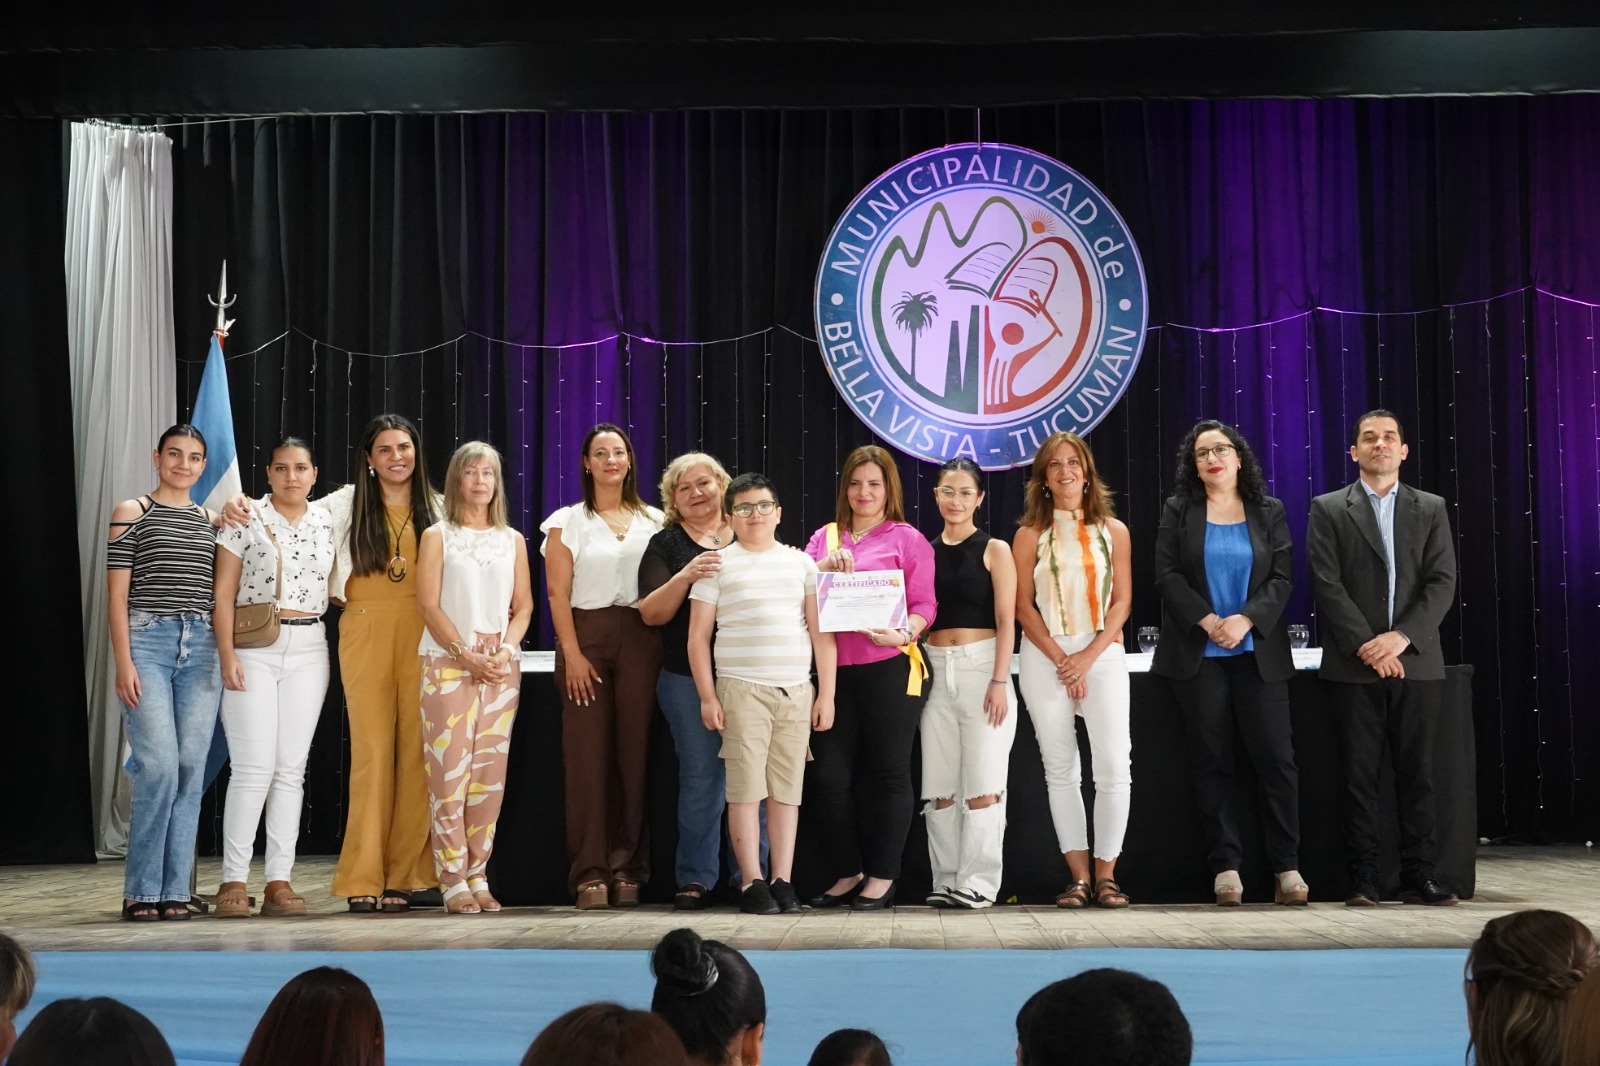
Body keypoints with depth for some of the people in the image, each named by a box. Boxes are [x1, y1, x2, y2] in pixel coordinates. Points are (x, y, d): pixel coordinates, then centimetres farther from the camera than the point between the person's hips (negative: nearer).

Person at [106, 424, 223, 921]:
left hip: (202, 647, 4)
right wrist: (124, 662, -9)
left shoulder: (214, 521, 16)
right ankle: (141, 890, -3)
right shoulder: (131, 512, 4)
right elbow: (117, 594, -1)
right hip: (147, 642, -4)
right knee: (159, 767, -14)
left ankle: (175, 890, 6)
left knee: (191, 769, 0)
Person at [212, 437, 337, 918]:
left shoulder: (327, 523, 10)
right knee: (254, 766, -9)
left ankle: (279, 880, 7)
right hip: (254, 649, -4)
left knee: (291, 769, 4)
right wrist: (227, 654, -12)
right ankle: (234, 881, -3)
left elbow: (337, 588, 16)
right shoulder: (245, 519, -1)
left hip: (309, 651, 4)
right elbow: (223, 593, -3)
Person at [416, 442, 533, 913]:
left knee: (490, 773, 1)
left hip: (501, 665, 3)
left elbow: (523, 605, 11)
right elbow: (428, 604, -3)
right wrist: (467, 655, -12)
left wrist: (506, 650, -7)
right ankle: (452, 880, -3)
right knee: (450, 770, -7)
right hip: (447, 662, -3)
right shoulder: (438, 536, 5)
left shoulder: (512, 540, 14)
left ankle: (478, 875, 7)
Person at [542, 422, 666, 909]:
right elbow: (558, 592, 0)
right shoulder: (568, 521, 6)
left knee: (634, 752, -1)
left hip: (639, 640, 2)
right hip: (585, 636, -2)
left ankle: (627, 868, 5)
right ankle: (590, 871, -2)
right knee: (588, 753, -5)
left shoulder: (653, 520, 13)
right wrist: (572, 653, -10)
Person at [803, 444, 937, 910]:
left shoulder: (907, 538, 6)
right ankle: (846, 873, 16)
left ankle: (881, 878, 11)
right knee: (827, 775, 1)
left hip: (890, 667, -3)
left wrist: (904, 634, -18)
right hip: (835, 668, 4)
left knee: (887, 771, 2)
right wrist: (826, 566, -10)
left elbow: (924, 604, 0)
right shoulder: (824, 536, 17)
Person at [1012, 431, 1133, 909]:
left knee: (1115, 766, -10)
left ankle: (1106, 874, -1)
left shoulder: (1112, 531, 8)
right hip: (1045, 657, 0)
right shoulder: (1031, 534, 6)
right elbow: (1023, 605, 2)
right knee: (1061, 769, 2)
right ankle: (1079, 877, 7)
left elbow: (1122, 601, 3)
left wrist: (1088, 657, -9)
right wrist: (1061, 660, -8)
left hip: (1102, 654, 0)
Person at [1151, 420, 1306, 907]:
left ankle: (1287, 868, -1)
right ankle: (1225, 867, 5)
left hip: (1258, 652, 0)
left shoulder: (1268, 512, 9)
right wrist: (1209, 622, -12)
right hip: (1197, 655, 0)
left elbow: (1283, 578, 2)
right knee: (1211, 761, 1)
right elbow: (1167, 575, -1)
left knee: (1275, 756, -5)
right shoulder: (1179, 511, 7)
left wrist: (1246, 619, -13)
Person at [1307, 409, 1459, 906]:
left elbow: (1442, 583, 2)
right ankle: (1362, 878, 4)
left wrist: (1401, 637, -12)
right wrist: (1366, 646, -12)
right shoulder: (1328, 510, 5)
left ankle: (1418, 875, 8)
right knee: (1360, 773, 0)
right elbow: (1327, 584, -4)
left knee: (1417, 772, 3)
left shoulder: (1431, 509, 11)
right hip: (1355, 663, -2)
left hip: (1416, 661, 2)